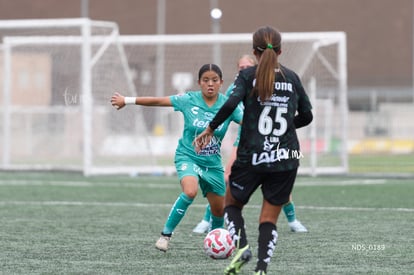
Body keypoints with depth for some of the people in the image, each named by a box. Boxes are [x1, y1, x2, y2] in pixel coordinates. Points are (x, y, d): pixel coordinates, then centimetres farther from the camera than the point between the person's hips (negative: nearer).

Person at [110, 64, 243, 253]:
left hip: (213, 163, 3)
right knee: (190, 191, -33)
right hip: (187, 157, -3)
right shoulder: (189, 100, -12)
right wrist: (127, 100, 1)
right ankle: (166, 234, -18)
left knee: (219, 210, 9)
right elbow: (157, 101, -5)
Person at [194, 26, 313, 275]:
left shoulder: (248, 75, -3)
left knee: (232, 203, 20)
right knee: (269, 218, 7)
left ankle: (241, 245, -5)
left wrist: (210, 129, -6)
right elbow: (306, 116, 10)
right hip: (286, 159, 2)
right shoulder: (292, 78, 6)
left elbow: (231, 104, -18)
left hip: (252, 156, -2)